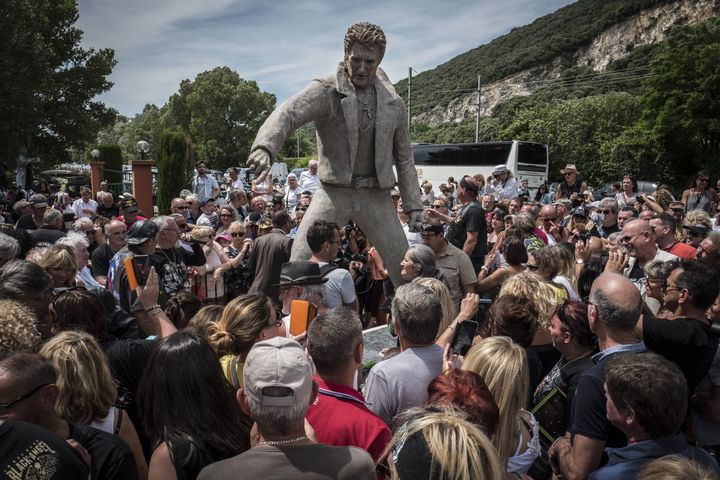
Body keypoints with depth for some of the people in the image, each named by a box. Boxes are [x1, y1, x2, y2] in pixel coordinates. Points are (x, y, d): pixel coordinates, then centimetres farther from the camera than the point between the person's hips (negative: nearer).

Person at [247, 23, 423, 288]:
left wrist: (413, 205, 8)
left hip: (376, 196, 3)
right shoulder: (326, 90, -7)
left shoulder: (393, 103, 5)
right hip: (334, 192, -3)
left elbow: (404, 158, 13)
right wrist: (264, 147, -46)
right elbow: (287, 114, -25)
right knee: (299, 263, -13)